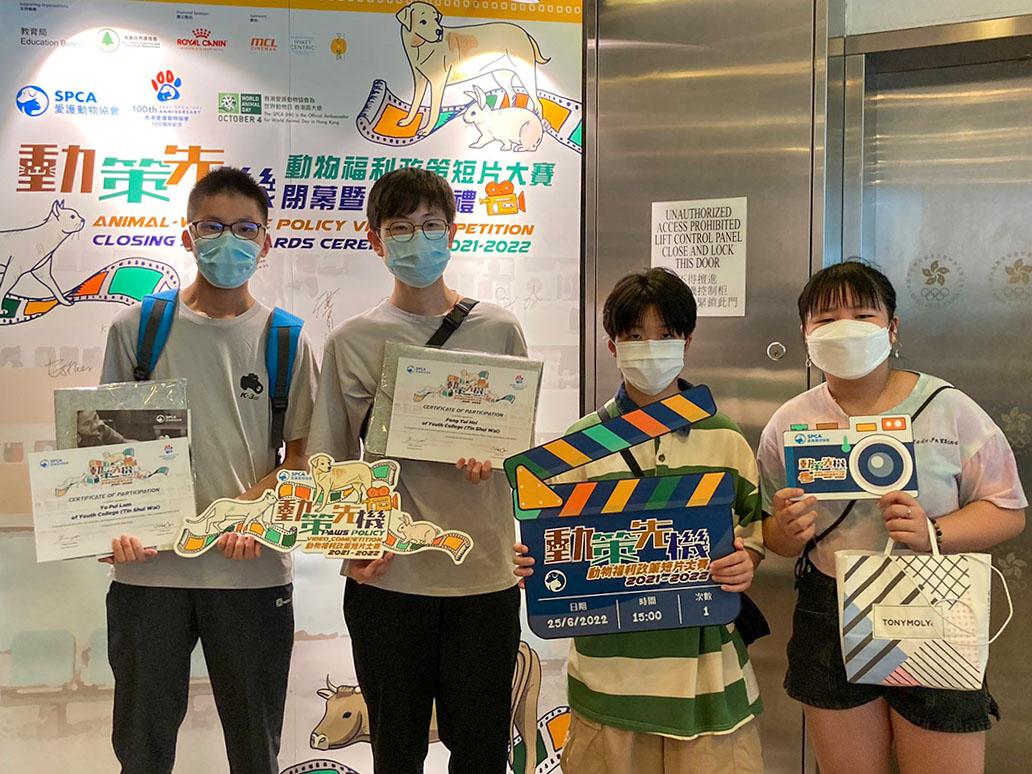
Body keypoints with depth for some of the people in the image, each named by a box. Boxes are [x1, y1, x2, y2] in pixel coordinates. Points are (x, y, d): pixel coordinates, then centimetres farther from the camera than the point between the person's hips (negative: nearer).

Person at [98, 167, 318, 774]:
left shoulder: (285, 341, 3)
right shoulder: (137, 329, 3)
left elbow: (304, 455, 4)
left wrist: (252, 505, -15)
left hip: (253, 571, 0)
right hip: (148, 567, 0)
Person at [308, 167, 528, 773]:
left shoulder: (499, 330, 4)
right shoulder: (352, 342, 4)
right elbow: (332, 463, 5)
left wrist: (492, 454, -13)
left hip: (484, 571, 0)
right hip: (386, 577, 0)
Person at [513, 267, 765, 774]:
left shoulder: (725, 440, 7)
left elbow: (755, 528, 11)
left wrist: (745, 563, -10)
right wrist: (532, 565, -13)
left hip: (705, 663, 1)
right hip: (610, 662, 0)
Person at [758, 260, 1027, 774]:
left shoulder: (949, 409, -4)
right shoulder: (789, 424, 3)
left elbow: (1008, 510, -3)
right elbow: (772, 534, 11)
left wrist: (933, 534, -19)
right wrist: (788, 533, -13)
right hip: (830, 626, 2)